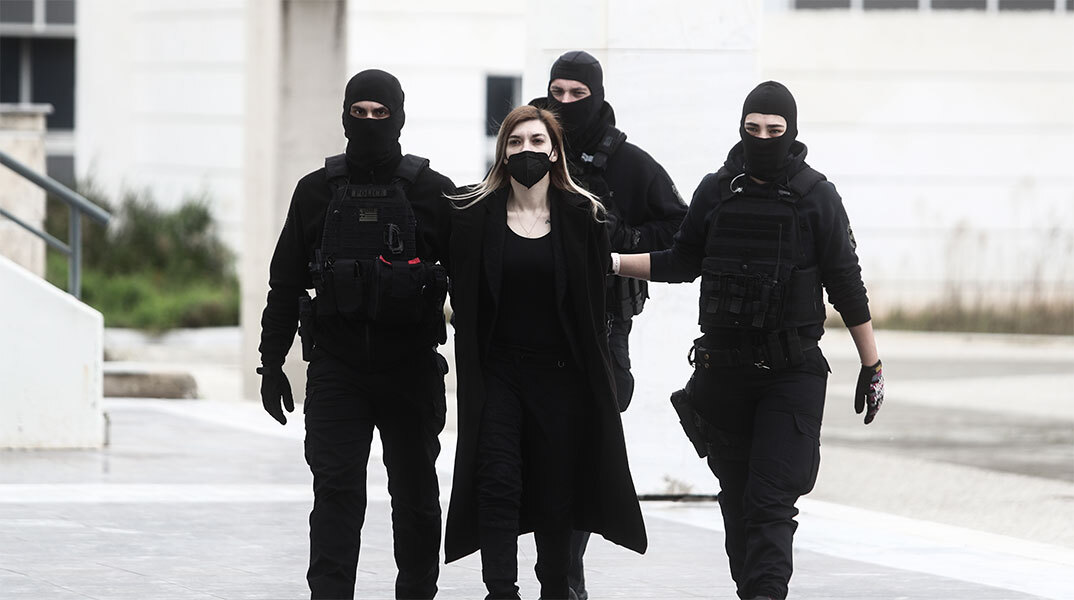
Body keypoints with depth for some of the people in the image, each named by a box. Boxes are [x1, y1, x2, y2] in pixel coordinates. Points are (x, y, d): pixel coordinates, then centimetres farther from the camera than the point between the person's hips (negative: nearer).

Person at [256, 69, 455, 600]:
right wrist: (271, 363, 7)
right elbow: (285, 284, 11)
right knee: (336, 490, -8)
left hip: (411, 369, -1)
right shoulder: (317, 192, 7)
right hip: (337, 369, 1)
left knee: (415, 492, 8)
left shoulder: (432, 192, 2)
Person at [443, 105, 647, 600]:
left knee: (557, 488, 6)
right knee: (497, 482, -12)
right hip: (497, 369, 0)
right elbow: (464, 300, 1)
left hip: (560, 371, 1)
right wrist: (472, 371, -5)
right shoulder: (475, 215, 2)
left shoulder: (582, 218, 2)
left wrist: (595, 378, 0)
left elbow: (593, 304, 3)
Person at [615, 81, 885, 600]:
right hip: (724, 369, 3)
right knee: (737, 495, 8)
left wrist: (872, 365, 2)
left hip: (792, 373, -3)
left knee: (772, 498, -12)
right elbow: (683, 263, 18)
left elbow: (846, 285, 1)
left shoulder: (816, 197, -2)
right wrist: (612, 262, 8)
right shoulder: (715, 192, 6)